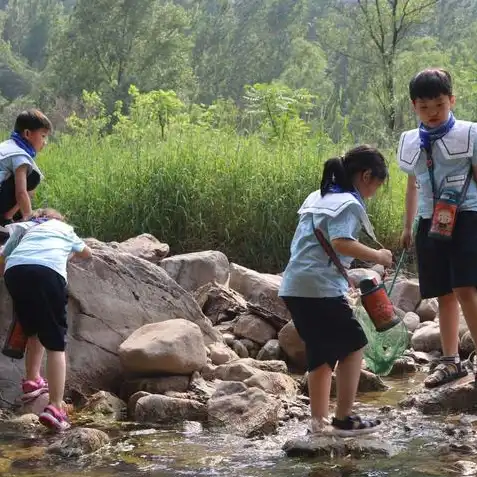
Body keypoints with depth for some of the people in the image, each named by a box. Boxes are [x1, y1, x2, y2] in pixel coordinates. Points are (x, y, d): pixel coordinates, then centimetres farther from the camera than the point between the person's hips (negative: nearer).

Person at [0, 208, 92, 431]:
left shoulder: (25, 228, 39)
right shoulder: (65, 228, 38)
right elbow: (86, 253, 56)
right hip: (48, 271, -2)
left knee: (34, 331, 28)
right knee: (55, 343, -2)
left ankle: (32, 382, 33)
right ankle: (55, 407, -12)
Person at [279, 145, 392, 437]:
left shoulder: (318, 197, 19)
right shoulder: (348, 203, -9)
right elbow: (341, 243, -24)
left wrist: (345, 272, 24)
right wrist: (377, 256, -13)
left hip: (294, 286, 9)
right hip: (321, 288, -9)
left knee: (322, 352, 15)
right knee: (353, 345, 3)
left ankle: (320, 421, 13)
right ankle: (344, 419, 3)